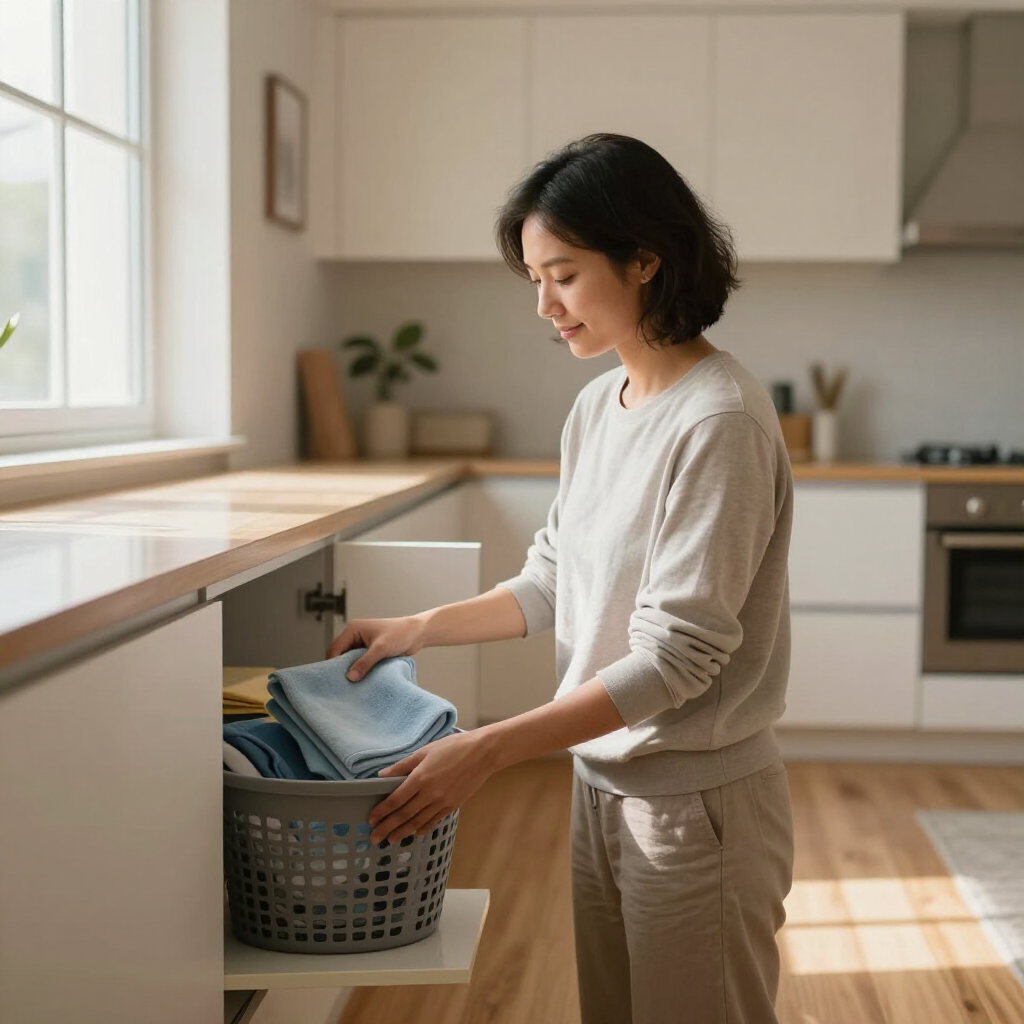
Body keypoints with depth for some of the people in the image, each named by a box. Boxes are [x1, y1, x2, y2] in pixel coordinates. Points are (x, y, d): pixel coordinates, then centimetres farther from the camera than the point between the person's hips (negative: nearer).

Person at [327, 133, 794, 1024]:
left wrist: (487, 750, -23)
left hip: (697, 801, -7)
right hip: (602, 785, 7)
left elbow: (675, 657, -22)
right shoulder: (597, 407, 5)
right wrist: (421, 630, 6)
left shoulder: (719, 422, -20)